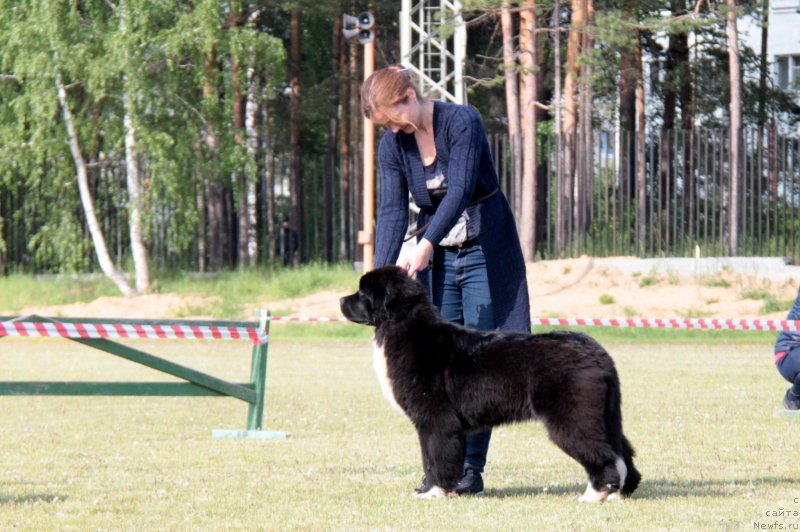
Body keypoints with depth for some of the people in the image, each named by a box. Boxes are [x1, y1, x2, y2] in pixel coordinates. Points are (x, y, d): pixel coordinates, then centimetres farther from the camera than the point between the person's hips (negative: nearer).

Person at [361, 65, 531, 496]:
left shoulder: (461, 122, -17)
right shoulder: (392, 146, -1)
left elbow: (459, 190, -26)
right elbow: (392, 210, -8)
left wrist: (425, 245, -36)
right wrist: (381, 276, -21)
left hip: (485, 250, -5)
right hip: (437, 256, 5)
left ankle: (471, 467, -6)